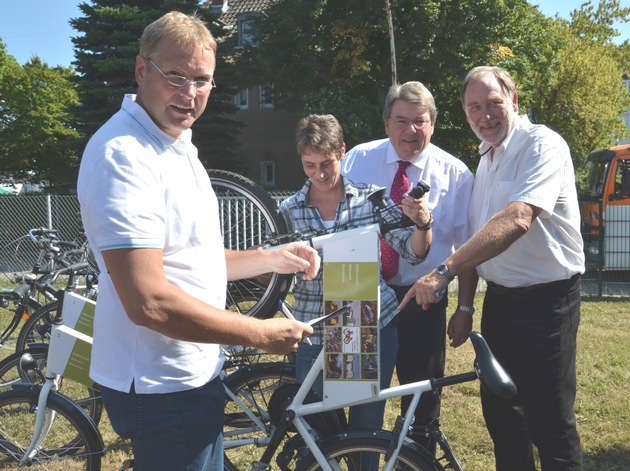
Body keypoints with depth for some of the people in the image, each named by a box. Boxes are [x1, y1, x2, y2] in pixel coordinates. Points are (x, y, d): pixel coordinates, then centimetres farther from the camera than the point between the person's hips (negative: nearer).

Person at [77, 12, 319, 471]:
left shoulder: (178, 147, 11)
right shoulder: (122, 154, -22)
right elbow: (149, 302, -30)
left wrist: (272, 259, 6)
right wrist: (262, 334, -21)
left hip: (192, 374, 10)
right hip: (162, 388, -10)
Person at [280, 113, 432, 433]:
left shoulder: (372, 198, -1)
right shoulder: (289, 211, 1)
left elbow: (414, 251, -3)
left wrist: (422, 224, -25)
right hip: (315, 336, 1)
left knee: (367, 428, 10)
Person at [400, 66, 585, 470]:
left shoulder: (542, 145, -16)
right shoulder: (488, 159, 12)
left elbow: (516, 220, -32)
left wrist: (445, 271, -39)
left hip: (544, 300, -8)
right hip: (499, 297, 8)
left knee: (548, 422, -2)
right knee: (500, 411, 17)